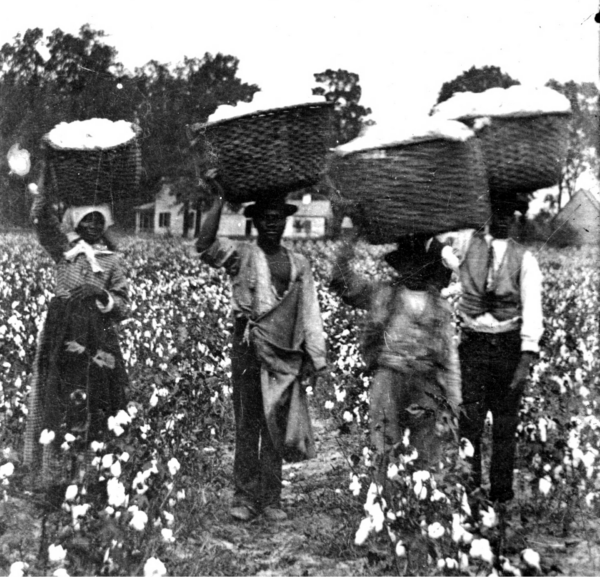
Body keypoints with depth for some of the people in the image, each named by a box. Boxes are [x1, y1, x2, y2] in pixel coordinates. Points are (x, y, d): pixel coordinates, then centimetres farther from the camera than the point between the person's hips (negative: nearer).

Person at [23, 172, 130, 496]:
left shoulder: (111, 262, 9)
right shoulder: (62, 248, 6)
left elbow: (123, 308, 5)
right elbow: (43, 217, -9)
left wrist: (102, 294, -13)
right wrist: (42, 188, -20)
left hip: (99, 340, 1)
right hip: (63, 337, -1)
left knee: (96, 408, 2)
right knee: (61, 403, -3)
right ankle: (56, 477, 5)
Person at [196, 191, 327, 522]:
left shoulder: (299, 264, 13)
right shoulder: (241, 256, 4)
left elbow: (309, 312, 12)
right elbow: (205, 245, -14)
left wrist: (315, 356, 5)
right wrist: (220, 199, -14)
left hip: (286, 356, 3)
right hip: (249, 351, -2)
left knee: (276, 429, 8)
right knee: (247, 427, 3)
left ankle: (270, 499, 16)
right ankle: (245, 497, 11)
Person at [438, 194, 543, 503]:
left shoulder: (524, 259, 2)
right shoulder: (465, 241, 4)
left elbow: (532, 307, -6)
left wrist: (527, 357, -17)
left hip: (509, 346, 1)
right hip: (472, 343, 0)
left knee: (506, 424, 6)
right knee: (469, 422, -2)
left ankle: (501, 494, 18)